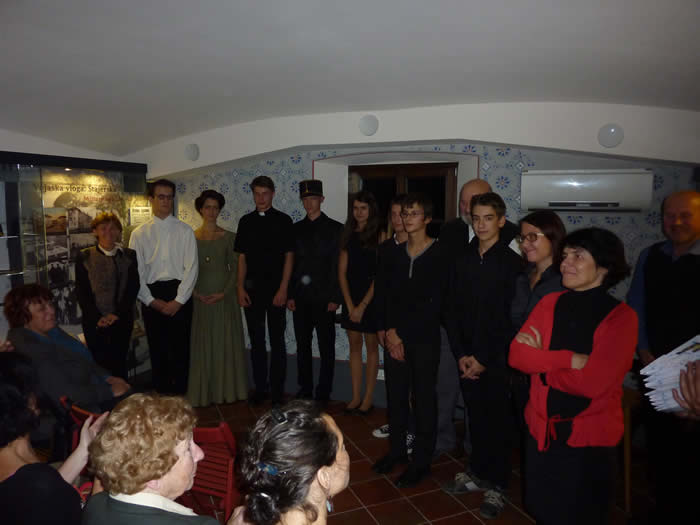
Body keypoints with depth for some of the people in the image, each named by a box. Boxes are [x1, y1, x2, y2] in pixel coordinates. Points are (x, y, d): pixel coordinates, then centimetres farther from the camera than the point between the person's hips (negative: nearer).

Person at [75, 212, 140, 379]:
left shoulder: (129, 255, 6)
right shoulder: (84, 257, 4)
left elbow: (133, 287, 1)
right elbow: (82, 291, 0)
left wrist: (117, 314, -8)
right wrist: (97, 317, -9)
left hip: (122, 320, 1)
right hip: (95, 322, -1)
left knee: (119, 364, 4)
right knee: (99, 363, -1)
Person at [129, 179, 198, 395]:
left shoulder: (185, 231, 3)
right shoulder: (139, 234, 6)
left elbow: (191, 267, -4)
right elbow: (135, 272, 2)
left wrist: (178, 300, -11)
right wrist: (152, 301, -7)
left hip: (179, 295, -1)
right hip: (151, 296, 1)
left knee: (180, 347, 3)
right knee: (157, 348, 9)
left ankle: (180, 393, 15)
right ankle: (161, 394, 22)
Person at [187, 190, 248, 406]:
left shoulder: (229, 237, 2)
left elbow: (235, 268, 0)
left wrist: (224, 292, -11)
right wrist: (195, 293, -9)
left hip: (224, 297, 0)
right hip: (199, 298, 1)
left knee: (226, 343, 5)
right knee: (202, 345, 7)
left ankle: (227, 390, 19)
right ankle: (203, 393, 19)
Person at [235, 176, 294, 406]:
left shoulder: (283, 220, -2)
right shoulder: (246, 221, 8)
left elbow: (289, 256, -4)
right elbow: (242, 257, 8)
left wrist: (283, 289, -10)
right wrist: (240, 288, 0)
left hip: (276, 289, -3)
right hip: (252, 289, 3)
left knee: (277, 340, 5)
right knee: (256, 340, 10)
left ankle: (277, 389, 16)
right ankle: (260, 387, 22)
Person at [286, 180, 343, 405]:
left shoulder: (335, 228, -2)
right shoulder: (297, 229, 10)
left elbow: (338, 266, -5)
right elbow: (291, 263, 10)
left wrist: (335, 298, -10)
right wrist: (290, 295, 2)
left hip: (324, 298, -4)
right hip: (300, 298, 4)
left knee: (326, 347, 4)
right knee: (302, 345, 11)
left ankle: (323, 393, 16)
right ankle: (305, 390, 23)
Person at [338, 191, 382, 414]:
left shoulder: (379, 236, -7)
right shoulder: (349, 236, 6)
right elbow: (342, 272, 4)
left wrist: (362, 306, -11)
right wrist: (350, 304, -5)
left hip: (372, 298, -4)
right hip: (351, 298, 4)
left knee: (371, 346, 6)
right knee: (354, 346, 9)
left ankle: (368, 398, 15)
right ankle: (356, 396, 18)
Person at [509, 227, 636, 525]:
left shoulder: (621, 316, -14)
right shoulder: (550, 303, -1)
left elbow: (591, 382, -23)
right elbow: (516, 355, -11)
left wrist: (541, 359, -11)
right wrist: (570, 359, -21)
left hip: (590, 436, -4)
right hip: (542, 430, 4)